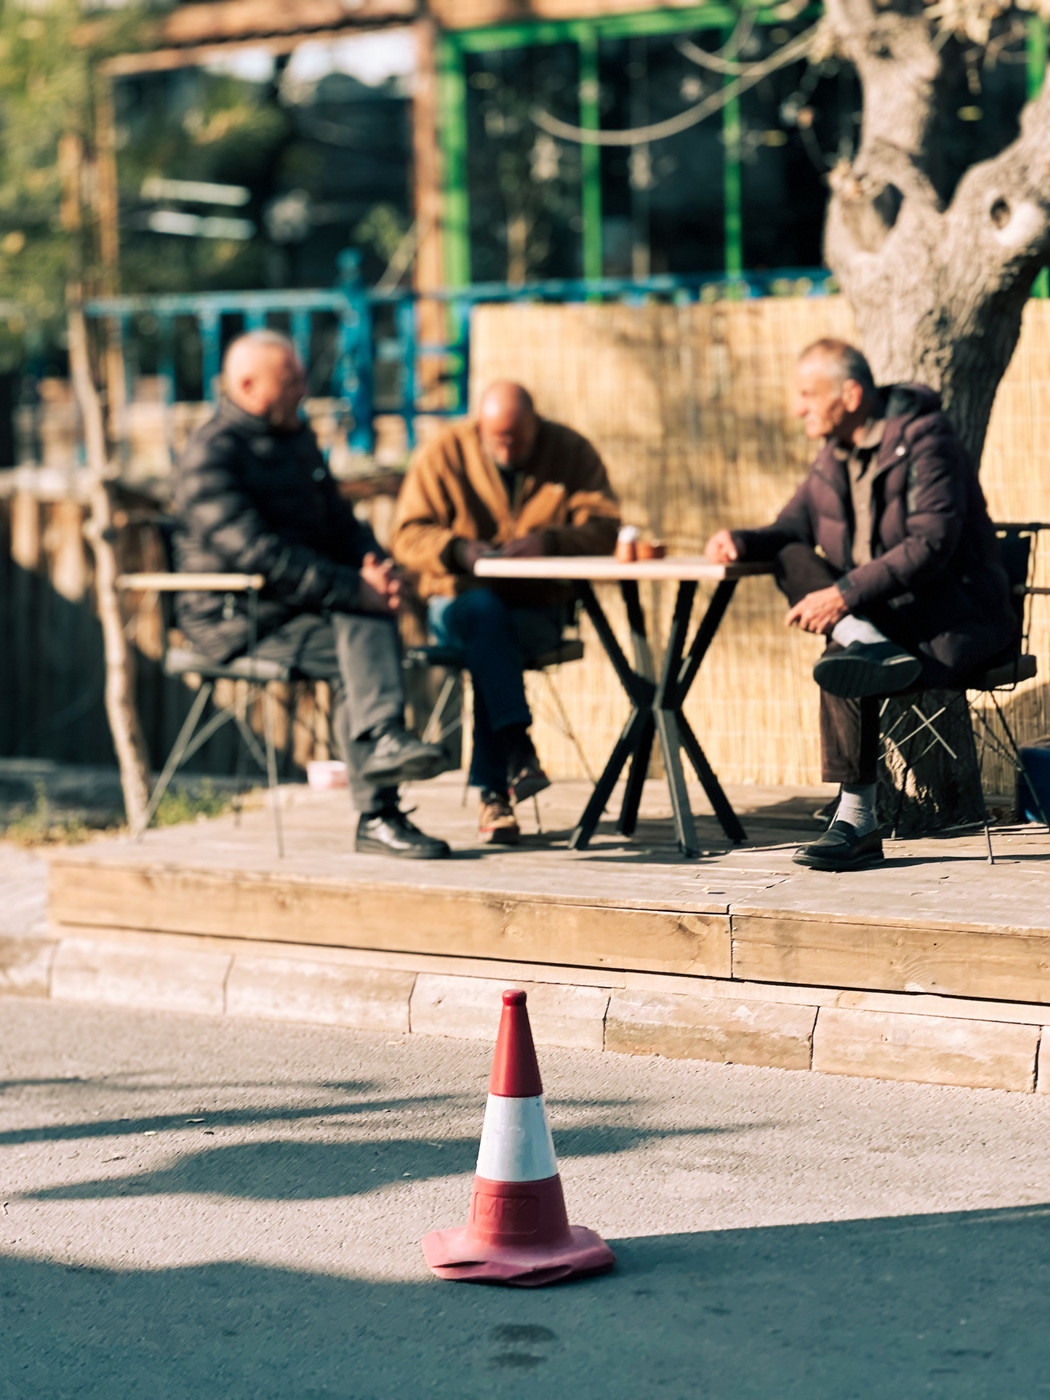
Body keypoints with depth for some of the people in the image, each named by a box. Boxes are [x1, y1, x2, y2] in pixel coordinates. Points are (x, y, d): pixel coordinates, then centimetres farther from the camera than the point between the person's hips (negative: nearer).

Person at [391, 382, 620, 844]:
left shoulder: (572, 453, 4)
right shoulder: (444, 454, 2)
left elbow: (603, 528, -6)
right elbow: (408, 536, -3)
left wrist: (551, 542, -25)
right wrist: (460, 550, -23)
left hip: (539, 607, 0)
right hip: (460, 598, 0)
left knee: (493, 645, -33)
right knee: (483, 612, -37)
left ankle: (493, 792, -32)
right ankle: (518, 750, -46)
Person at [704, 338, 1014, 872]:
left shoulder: (925, 441, -16)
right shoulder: (835, 454, 11)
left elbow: (931, 544, -26)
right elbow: (792, 530, 14)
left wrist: (844, 596, -33)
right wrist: (742, 542, -10)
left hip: (955, 616, -8)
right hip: (876, 613, 8)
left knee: (845, 672, -33)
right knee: (792, 563, -16)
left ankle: (856, 821, -28)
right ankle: (868, 646, -34)